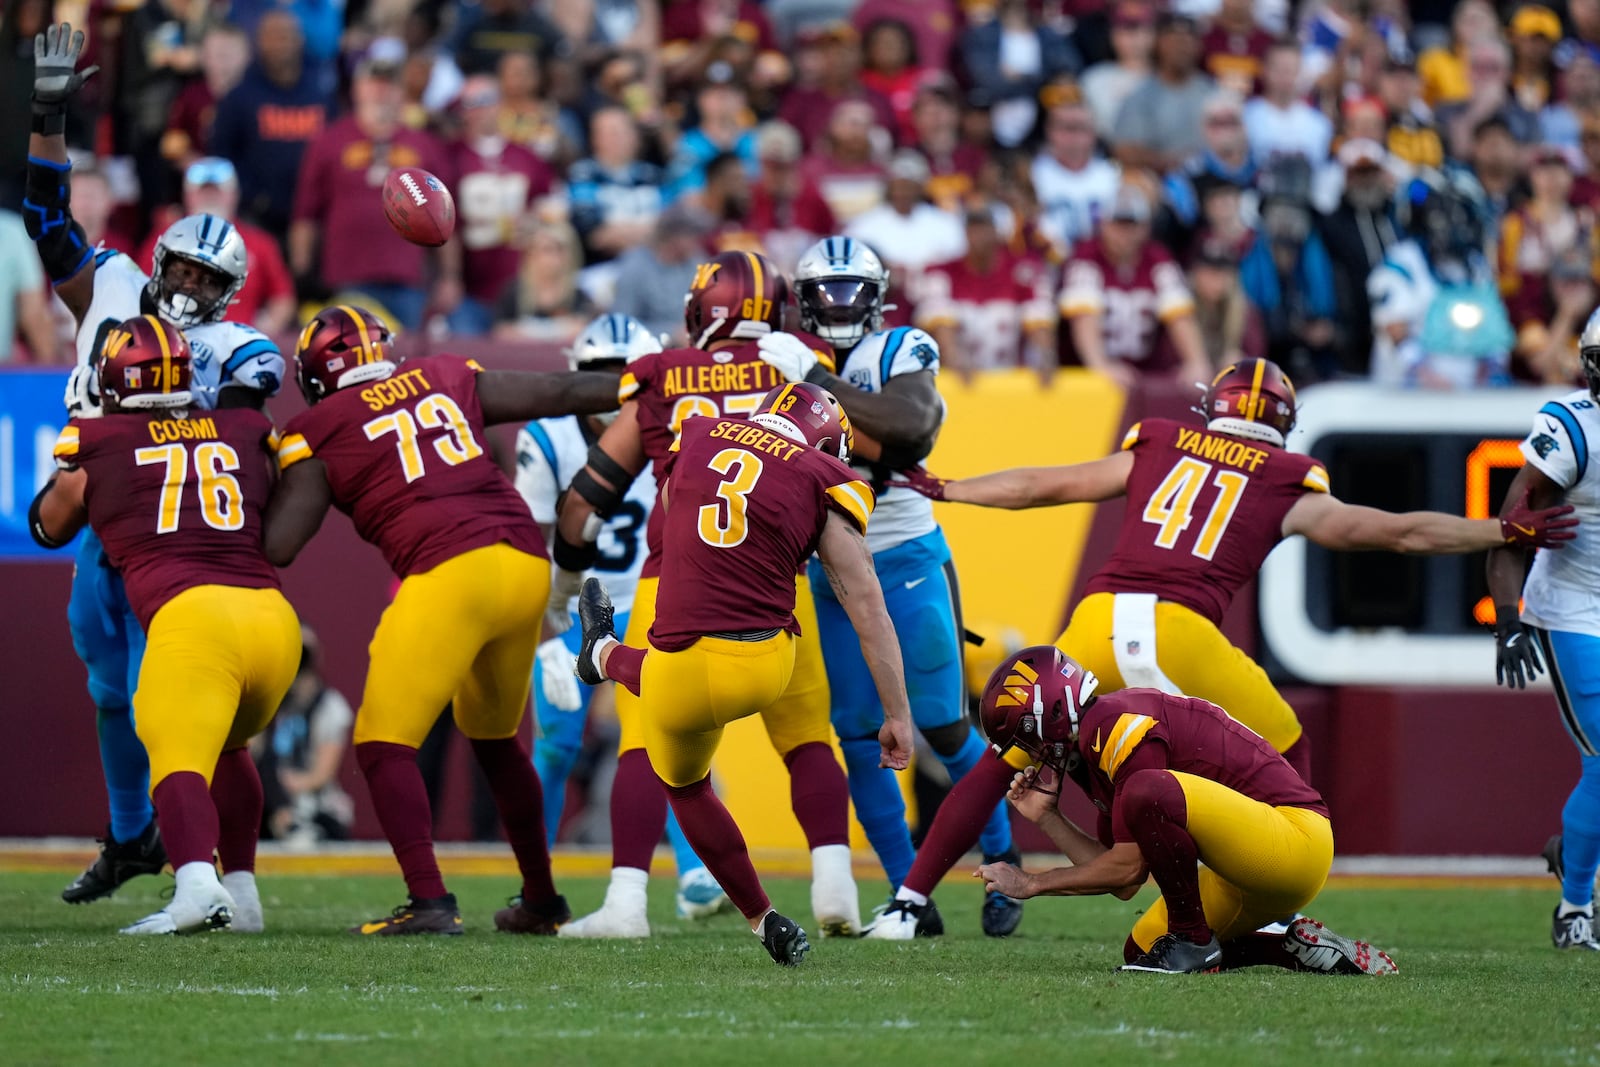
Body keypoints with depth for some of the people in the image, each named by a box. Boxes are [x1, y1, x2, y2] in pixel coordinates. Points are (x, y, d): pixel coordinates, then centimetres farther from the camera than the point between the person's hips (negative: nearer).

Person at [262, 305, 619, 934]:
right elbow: (558, 394, 25)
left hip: (449, 574, -6)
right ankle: (542, 901, 31)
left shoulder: (319, 433, 8)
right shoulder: (445, 380, 21)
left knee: (384, 746, -1)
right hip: (527, 562, 6)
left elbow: (276, 546, 2)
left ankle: (429, 902, -17)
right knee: (494, 737, 25)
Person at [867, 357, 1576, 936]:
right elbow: (1401, 532, 22)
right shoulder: (1287, 489, 17)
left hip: (1099, 619, 2)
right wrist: (1507, 532, 33)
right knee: (1285, 757, 20)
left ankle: (908, 904, 12)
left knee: (1005, 761, 17)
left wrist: (943, 491, 44)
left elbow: (1040, 485, 30)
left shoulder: (1155, 451, 23)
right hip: (1180, 632, -2)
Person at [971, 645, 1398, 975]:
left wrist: (1033, 883, -6)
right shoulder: (1095, 746, 15)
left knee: (1149, 792, -29)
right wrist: (1046, 817, 9)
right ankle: (1297, 946, 12)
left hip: (1296, 839, -10)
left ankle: (1193, 941, -14)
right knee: (1142, 952, 12)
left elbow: (1128, 872, -16)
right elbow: (1119, 878, 13)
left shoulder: (1121, 727, -16)